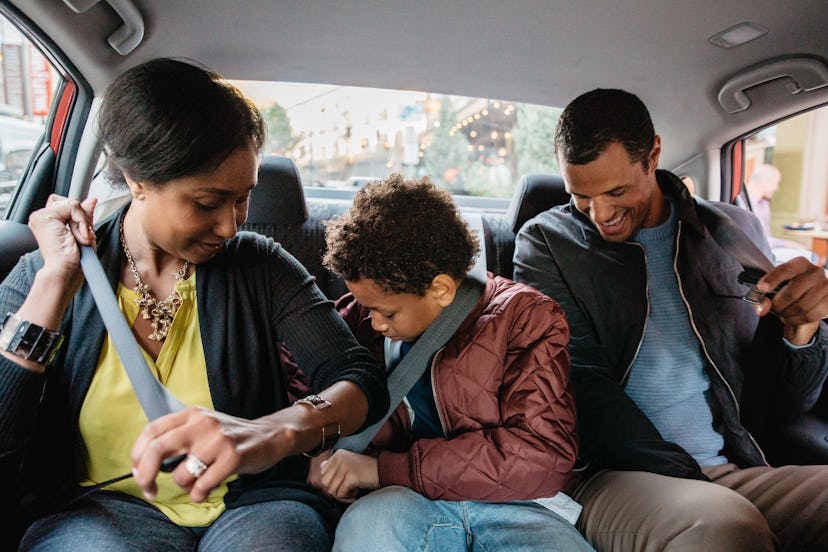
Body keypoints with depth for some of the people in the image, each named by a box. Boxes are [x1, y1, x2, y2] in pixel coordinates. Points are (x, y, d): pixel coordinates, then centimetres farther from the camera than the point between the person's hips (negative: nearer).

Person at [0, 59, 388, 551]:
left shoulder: (260, 265, -2)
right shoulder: (40, 278, 0)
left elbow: (364, 382, -11)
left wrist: (272, 432, -32)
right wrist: (55, 286, -15)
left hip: (252, 498, 2)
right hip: (102, 507, -1)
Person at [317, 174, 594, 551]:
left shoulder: (524, 316, 0)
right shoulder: (361, 318, 10)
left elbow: (541, 453, -11)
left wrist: (386, 469, -13)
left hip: (514, 509, 0)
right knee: (370, 519, -35)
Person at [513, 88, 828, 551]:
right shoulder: (547, 243, 0)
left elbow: (785, 402, 11)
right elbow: (582, 386, -9)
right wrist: (688, 485, -18)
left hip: (737, 469, 5)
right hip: (613, 477, -4)